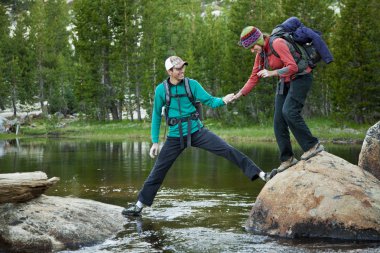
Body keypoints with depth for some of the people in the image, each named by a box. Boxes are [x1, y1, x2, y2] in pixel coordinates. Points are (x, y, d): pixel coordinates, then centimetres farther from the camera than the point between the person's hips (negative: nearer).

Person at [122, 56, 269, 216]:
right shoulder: (161, 90, -4)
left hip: (197, 132, 0)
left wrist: (223, 100, -29)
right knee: (158, 171, 5)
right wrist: (155, 142, 3)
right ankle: (139, 206, 16)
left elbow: (210, 101, -7)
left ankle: (259, 174, -12)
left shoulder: (192, 84, -4)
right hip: (175, 136, 0)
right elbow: (156, 116, 4)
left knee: (227, 150, -14)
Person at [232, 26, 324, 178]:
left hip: (300, 78, -9)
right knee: (278, 121, -1)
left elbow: (292, 67, -26)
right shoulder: (260, 53, 5)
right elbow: (254, 78, 11)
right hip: (284, 82, 9)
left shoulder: (277, 44, -22)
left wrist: (271, 73, -31)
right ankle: (287, 159, 2)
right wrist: (239, 95, 3)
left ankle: (312, 145, -17)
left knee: (289, 111, -27)